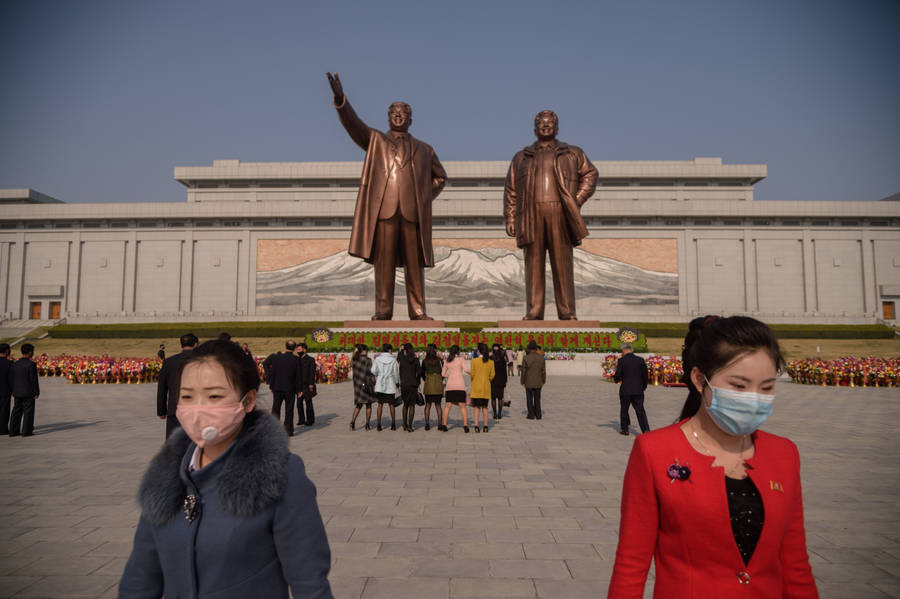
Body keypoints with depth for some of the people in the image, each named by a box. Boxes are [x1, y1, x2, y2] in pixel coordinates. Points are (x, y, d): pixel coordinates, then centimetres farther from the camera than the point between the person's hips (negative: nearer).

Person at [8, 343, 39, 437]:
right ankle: (26, 431, 2)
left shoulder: (14, 364, 6)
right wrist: (36, 393, -7)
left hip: (17, 393, 6)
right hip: (28, 393, -6)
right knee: (28, 411, 1)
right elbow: (34, 380, -14)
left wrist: (13, 391, 17)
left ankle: (13, 431, 14)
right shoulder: (31, 364, -14)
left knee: (16, 411, 12)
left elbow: (11, 379, 9)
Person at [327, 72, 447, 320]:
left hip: (413, 213, 2)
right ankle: (383, 311, -1)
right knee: (384, 261, -4)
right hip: (383, 209, -1)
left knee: (414, 263, -1)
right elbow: (353, 123, 2)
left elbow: (440, 176, 30)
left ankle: (418, 311, 2)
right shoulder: (375, 140, 18)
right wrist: (340, 98, -14)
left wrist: (425, 198, 14)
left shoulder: (424, 149, 22)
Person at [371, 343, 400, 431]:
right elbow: (396, 373, 1)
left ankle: (379, 424, 4)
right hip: (390, 385, -1)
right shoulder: (393, 360, -3)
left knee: (380, 404, 6)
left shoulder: (377, 359, -1)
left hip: (380, 384, 1)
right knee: (391, 404, 9)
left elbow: (373, 371, -8)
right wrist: (397, 383, 16)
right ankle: (393, 424, 12)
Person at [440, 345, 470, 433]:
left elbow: (443, 374, 15)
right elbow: (466, 370, -13)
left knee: (447, 406, 8)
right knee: (462, 406, 1)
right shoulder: (461, 359, 0)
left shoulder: (447, 361, 11)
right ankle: (465, 425, -4)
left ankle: (444, 425, 5)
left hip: (450, 385, 3)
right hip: (460, 384, -3)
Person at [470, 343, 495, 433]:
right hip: (486, 387, 2)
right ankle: (485, 426, 10)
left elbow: (472, 374, -4)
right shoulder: (491, 362, 0)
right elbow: (492, 375, 3)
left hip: (476, 386, -2)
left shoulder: (474, 361, -8)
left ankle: (476, 426, -5)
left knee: (476, 407, 3)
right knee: (485, 407, 12)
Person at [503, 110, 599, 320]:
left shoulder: (573, 154, 18)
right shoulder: (521, 157, 20)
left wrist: (577, 201, 2)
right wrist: (510, 218, 5)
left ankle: (567, 313, -1)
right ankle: (533, 313, 0)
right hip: (532, 215, 1)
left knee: (563, 263, -4)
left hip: (560, 214, -1)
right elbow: (510, 189, 15)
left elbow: (590, 174, 16)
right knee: (534, 264, -2)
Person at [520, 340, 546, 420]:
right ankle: (538, 415, 15)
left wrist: (522, 382, 1)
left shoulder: (526, 358, -12)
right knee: (537, 399, 13)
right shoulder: (541, 357, -2)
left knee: (529, 399, 6)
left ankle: (531, 415, 7)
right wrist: (543, 381, 13)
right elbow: (543, 371, 3)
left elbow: (523, 371, -9)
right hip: (538, 383, 3)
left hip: (529, 383, -3)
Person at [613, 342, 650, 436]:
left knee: (624, 410, 15)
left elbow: (617, 378, -10)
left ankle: (624, 429, 23)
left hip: (625, 390, -2)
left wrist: (615, 377, 13)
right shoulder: (640, 360, 0)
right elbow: (645, 375, 6)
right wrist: (643, 386, 20)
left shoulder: (621, 361, -10)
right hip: (638, 391, 2)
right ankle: (646, 430, -4)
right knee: (640, 410, 5)